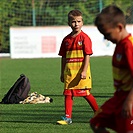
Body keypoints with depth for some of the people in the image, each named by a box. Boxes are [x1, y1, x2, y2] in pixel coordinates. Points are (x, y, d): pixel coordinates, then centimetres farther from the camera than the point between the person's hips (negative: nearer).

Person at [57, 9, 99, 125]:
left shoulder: (84, 38, -6)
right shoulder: (66, 39, 10)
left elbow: (87, 56, -9)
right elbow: (63, 57, 15)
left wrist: (84, 71, -16)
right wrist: (62, 73, 13)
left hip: (81, 71, -5)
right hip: (69, 71, 5)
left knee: (86, 93, 0)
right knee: (68, 93, 0)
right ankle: (68, 117, 1)